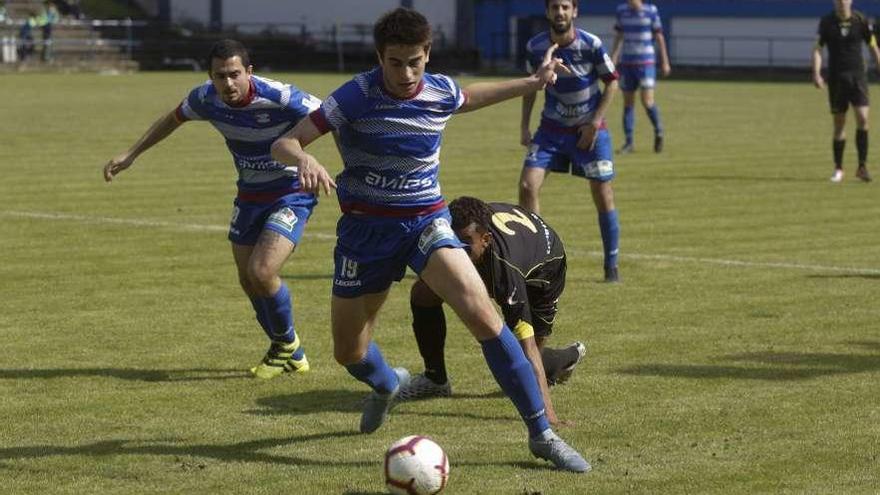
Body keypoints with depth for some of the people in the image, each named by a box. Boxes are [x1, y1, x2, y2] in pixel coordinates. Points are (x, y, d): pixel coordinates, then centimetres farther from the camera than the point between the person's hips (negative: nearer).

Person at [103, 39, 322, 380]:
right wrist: (130, 154, 12)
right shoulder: (206, 99, -12)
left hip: (291, 194, -6)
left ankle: (287, 342, 9)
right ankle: (290, 355, 32)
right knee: (248, 280, 10)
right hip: (249, 195, 6)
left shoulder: (279, 97, -30)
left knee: (262, 272, -21)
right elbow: (172, 119, 10)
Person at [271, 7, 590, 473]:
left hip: (427, 221, 1)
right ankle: (387, 384, 51)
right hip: (366, 226, -1)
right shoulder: (356, 96, -19)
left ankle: (542, 434, -16)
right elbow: (283, 144, -22)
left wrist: (533, 82, 24)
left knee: (482, 314, -22)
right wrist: (305, 159, -45)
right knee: (348, 352, 10)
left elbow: (470, 97, 21)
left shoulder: (441, 92, -6)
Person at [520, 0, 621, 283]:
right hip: (551, 129, 2)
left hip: (589, 129, -2)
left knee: (603, 195, -2)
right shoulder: (535, 47, -9)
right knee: (527, 185, -12)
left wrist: (594, 123, -11)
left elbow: (612, 81, -6)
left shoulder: (591, 45, -17)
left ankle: (611, 266, 13)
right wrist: (524, 126, 2)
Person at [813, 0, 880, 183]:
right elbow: (817, 48, -3)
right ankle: (838, 169, 14)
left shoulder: (861, 21, 0)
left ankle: (862, 166, -6)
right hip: (836, 77, 0)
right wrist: (816, 73, -17)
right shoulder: (826, 22, -1)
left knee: (862, 118, -14)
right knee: (839, 124, 2)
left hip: (857, 74, 0)